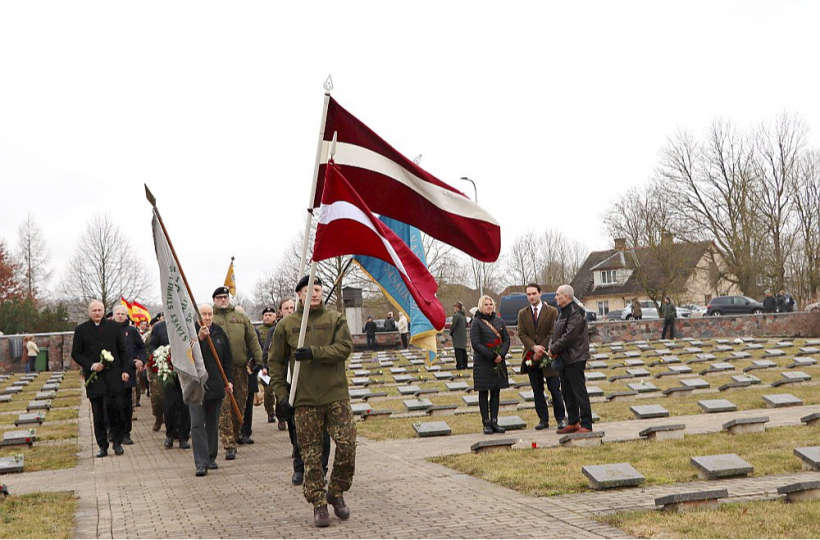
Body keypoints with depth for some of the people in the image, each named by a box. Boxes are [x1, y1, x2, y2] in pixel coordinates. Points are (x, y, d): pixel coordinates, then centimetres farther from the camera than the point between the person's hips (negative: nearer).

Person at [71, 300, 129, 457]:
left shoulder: (114, 326, 8)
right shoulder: (81, 330, 4)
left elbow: (122, 350, 12)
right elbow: (75, 354, 4)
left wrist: (124, 370, 4)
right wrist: (90, 365, -10)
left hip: (114, 375, 0)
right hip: (94, 378, 0)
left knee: (117, 408, -6)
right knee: (98, 414, 4)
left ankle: (117, 442, 9)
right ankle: (102, 446, 12)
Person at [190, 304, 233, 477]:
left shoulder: (219, 333, 10)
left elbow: (227, 359, 13)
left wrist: (229, 380, 6)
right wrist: (199, 338, -27)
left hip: (216, 385, 4)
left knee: (213, 424, 10)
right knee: (197, 424, -7)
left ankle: (211, 458, 21)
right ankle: (201, 463, -8)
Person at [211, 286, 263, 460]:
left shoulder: (241, 317, 14)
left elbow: (253, 340, 12)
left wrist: (259, 361, 3)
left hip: (240, 367, 3)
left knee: (239, 406, 8)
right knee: (224, 408, -9)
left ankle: (235, 438, 24)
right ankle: (229, 446, -8)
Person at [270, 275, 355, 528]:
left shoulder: (335, 319, 6)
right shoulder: (286, 325, 6)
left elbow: (344, 347, -8)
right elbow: (276, 362, 9)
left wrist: (314, 352, -19)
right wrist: (281, 393, 1)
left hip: (336, 396, 1)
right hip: (305, 400, 0)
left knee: (347, 445, -4)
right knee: (311, 455, 1)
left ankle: (336, 493, 18)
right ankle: (318, 504, 11)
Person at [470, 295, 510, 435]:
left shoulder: (499, 321, 10)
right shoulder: (476, 322, -5)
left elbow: (506, 339, 9)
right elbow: (475, 344, -11)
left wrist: (501, 355, -9)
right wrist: (493, 356, -15)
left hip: (499, 362, 5)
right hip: (483, 363, -4)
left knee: (496, 392, 6)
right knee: (484, 393, 1)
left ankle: (494, 422, 11)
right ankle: (487, 423, 4)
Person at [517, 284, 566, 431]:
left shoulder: (552, 312, 0)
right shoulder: (523, 314, 9)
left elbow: (553, 334, -4)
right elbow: (522, 334, 1)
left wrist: (541, 350, -11)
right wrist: (534, 347, -15)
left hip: (548, 357, -3)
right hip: (531, 358, 3)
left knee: (555, 389, -1)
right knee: (537, 391, 6)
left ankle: (560, 418, 9)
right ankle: (543, 419, 13)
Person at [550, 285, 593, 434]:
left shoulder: (576, 312, -15)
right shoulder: (562, 312, 16)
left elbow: (569, 336, -21)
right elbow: (556, 333, 16)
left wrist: (554, 349, -13)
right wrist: (552, 347, -2)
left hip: (575, 359, -10)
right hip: (564, 359, 10)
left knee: (579, 392, -6)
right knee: (567, 392, 14)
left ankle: (586, 425, -2)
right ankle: (573, 422, 22)